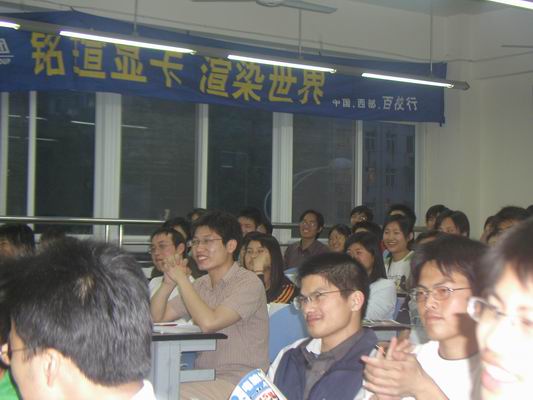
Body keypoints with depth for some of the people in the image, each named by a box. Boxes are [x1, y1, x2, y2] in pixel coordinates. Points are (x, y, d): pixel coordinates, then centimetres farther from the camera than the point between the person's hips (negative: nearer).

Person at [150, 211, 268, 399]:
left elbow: (208, 322, -23)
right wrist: (168, 283, -4)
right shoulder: (201, 285, 12)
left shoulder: (249, 283, -11)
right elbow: (156, 317, 12)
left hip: (239, 382, -6)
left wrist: (181, 279, -13)